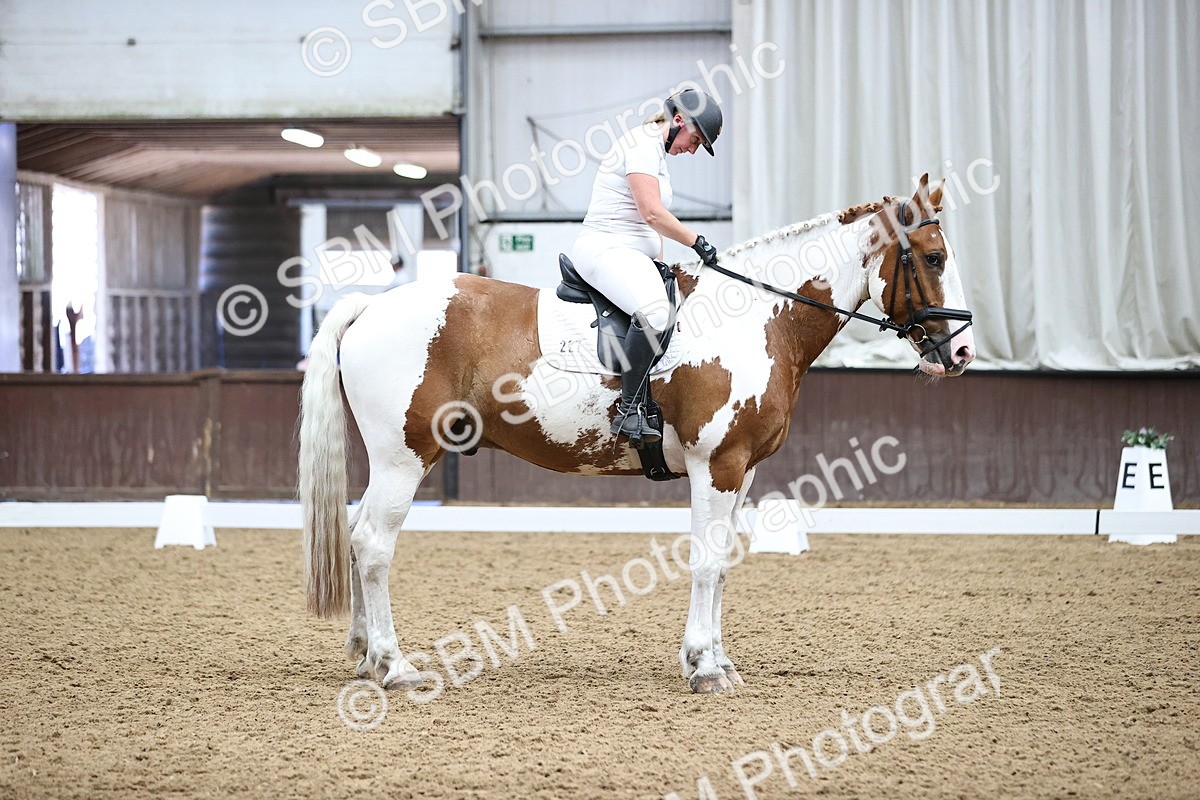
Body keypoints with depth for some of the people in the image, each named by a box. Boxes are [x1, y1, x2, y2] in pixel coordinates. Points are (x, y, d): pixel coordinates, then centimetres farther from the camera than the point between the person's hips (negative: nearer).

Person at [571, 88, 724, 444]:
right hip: (606, 249, -12)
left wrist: (661, 268, 18)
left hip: (637, 255, 12)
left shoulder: (657, 151, 23)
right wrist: (696, 241, -10)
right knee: (653, 310, -36)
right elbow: (652, 213, -19)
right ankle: (629, 410, -36)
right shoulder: (643, 143, -10)